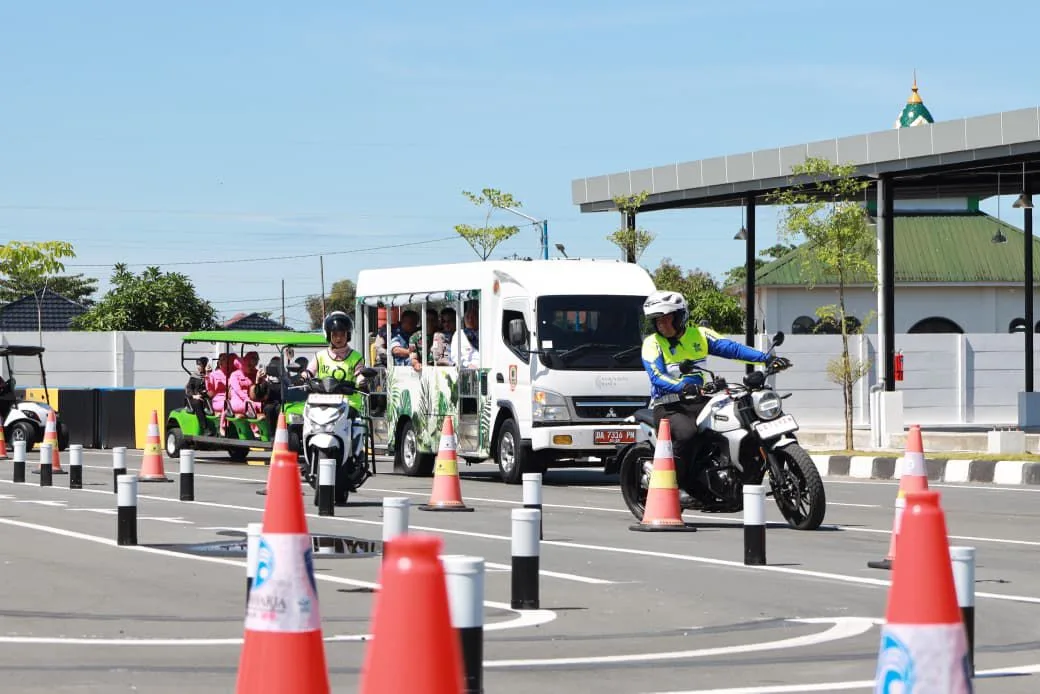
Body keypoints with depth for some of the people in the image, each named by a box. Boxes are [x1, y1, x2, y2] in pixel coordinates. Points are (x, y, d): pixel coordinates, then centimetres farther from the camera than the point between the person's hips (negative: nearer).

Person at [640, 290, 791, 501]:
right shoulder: (652, 343, 0)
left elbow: (731, 348, 5)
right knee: (686, 432, -35)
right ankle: (675, 485, -22)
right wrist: (682, 387, -35)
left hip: (699, 402, 5)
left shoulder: (698, 334, 12)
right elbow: (657, 376, -15)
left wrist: (767, 359, -7)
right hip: (668, 406, -5)